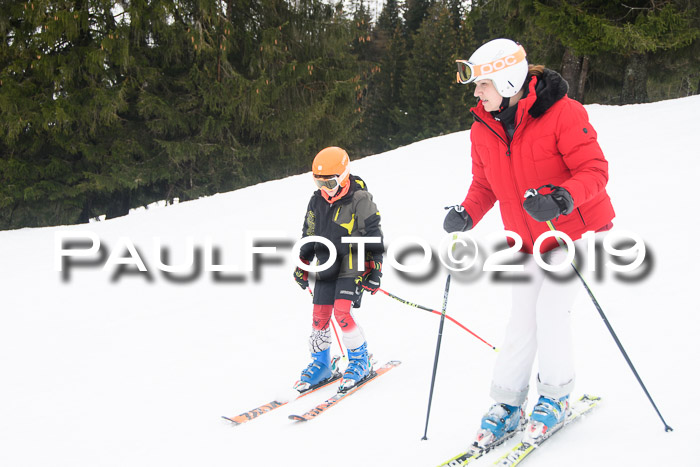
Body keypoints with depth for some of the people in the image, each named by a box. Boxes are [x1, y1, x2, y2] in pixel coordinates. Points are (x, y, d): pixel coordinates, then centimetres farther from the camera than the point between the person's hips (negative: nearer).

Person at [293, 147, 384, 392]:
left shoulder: (360, 200, -11)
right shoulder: (317, 201, 7)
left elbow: (374, 237, -10)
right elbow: (309, 234, 18)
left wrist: (374, 270, -13)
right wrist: (302, 265, 18)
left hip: (352, 266, -6)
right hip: (326, 268, 6)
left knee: (342, 312, -16)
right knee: (319, 315, 3)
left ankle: (360, 360, 3)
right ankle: (320, 364, 20)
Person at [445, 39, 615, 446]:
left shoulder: (562, 113, -20)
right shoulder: (483, 129, -1)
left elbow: (595, 170, -21)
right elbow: (484, 184, 9)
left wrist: (562, 199, -39)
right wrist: (468, 215, -10)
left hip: (578, 229, -5)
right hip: (529, 241, 5)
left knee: (550, 308, -15)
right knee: (523, 319, 3)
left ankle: (556, 397, 6)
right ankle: (508, 406, 13)